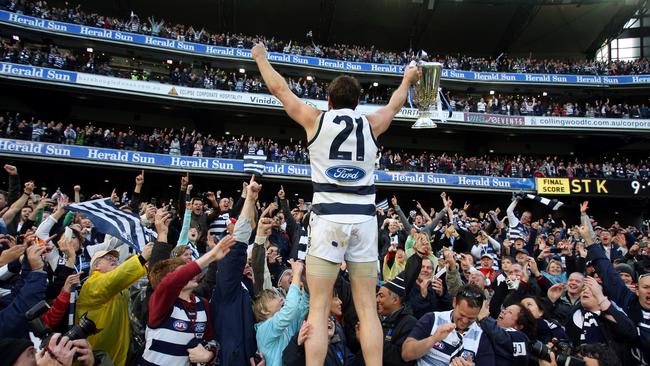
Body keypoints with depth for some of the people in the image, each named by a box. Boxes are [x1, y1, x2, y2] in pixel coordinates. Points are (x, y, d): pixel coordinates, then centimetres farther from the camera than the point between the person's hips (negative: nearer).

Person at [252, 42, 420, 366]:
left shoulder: (315, 120, 6)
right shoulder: (371, 125, 12)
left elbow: (279, 89, 18)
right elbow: (395, 104, 33)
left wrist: (260, 57, 36)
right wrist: (407, 80, 53)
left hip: (329, 218, -2)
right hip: (364, 219, 3)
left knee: (319, 308, 0)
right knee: (367, 308, 6)